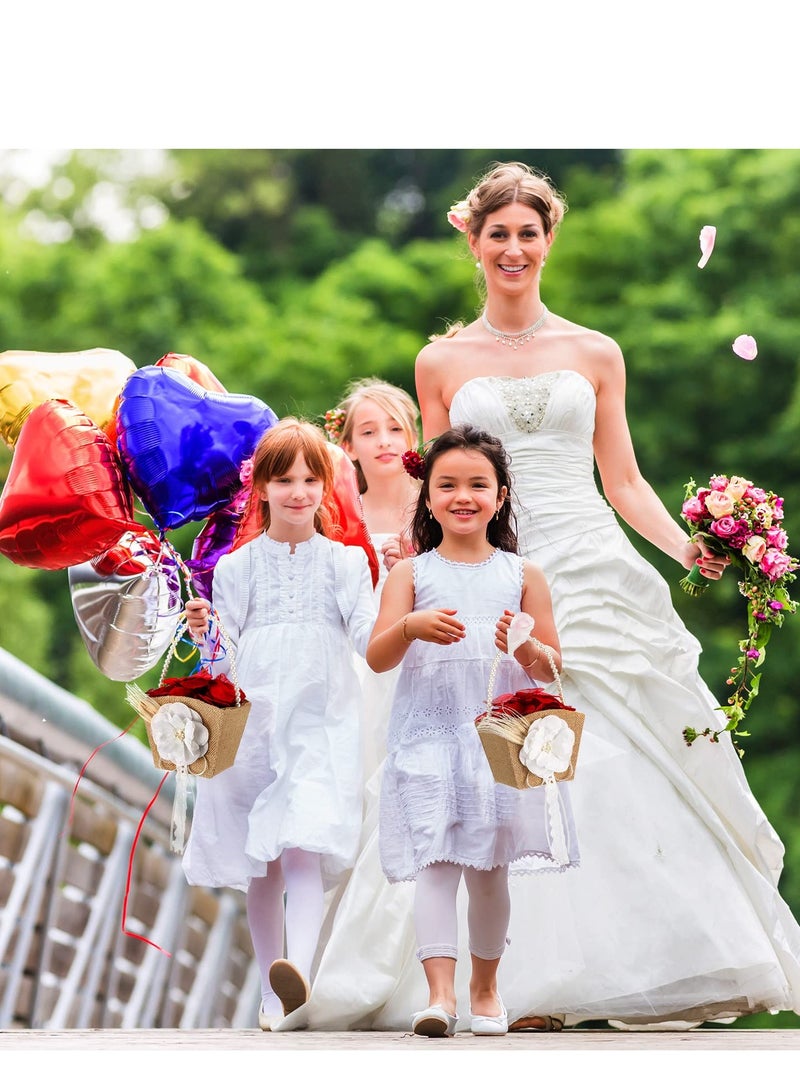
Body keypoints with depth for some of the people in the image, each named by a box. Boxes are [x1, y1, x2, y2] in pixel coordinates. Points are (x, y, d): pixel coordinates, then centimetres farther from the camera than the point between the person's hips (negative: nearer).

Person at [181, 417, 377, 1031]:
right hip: (254, 724, 2)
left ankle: (299, 970, -37)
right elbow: (223, 660, 7)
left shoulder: (345, 562, 6)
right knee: (261, 867, 7)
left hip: (321, 726, -2)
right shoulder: (237, 567, 8)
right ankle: (272, 996, 17)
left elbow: (370, 640, -4)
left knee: (303, 848, -21)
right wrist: (205, 634, -14)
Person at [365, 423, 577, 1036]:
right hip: (428, 737, -1)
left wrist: (528, 648, -14)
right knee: (436, 861, -13)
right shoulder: (411, 573, 6)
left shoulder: (521, 576, 8)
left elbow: (553, 667, 8)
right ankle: (440, 992, -18)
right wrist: (411, 627, -20)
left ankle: (486, 988, 24)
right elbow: (377, 658, 0)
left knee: (490, 866, 9)